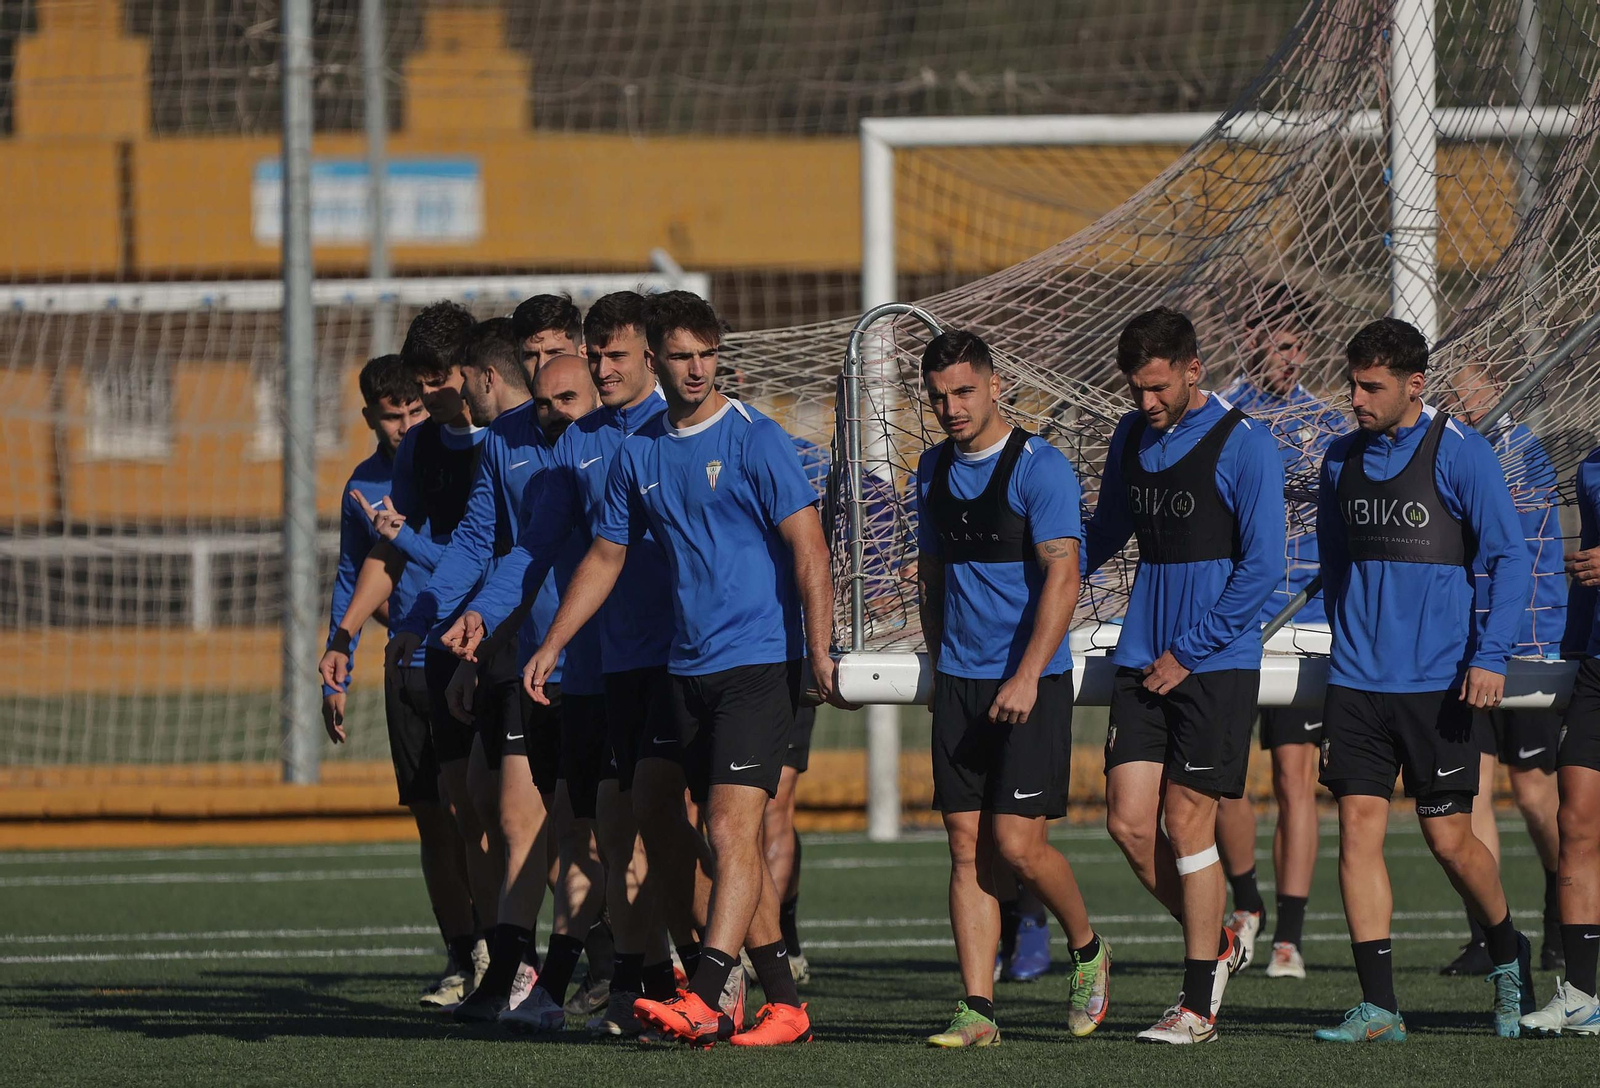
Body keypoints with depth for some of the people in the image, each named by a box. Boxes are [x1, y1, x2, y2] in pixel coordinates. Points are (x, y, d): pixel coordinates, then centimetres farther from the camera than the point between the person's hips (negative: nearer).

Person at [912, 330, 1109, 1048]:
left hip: (1030, 683, -6)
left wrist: (1027, 677, -24)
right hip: (959, 684, 6)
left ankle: (1087, 950, 17)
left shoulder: (1040, 468, -10)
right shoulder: (934, 471, 11)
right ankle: (978, 1011, 0)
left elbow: (1062, 577, -17)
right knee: (967, 847, 0)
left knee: (1018, 843, -10)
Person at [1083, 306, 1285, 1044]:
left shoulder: (1243, 445, -9)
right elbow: (1104, 534, 25)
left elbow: (1262, 566, -11)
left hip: (1216, 662, -6)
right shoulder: (1131, 437, 11)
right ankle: (1215, 946, 20)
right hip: (1142, 662, 6)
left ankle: (1198, 1006, 4)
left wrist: (1188, 651, -13)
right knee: (1129, 821, -2)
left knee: (1188, 821, -5)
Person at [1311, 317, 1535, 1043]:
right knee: (1358, 826, -7)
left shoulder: (1460, 454, -6)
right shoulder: (1342, 460, 9)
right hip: (1356, 680, 4)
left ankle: (1508, 956, 30)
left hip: (1435, 682, -4)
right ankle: (1378, 1006, -6)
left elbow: (1510, 559, -7)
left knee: (1448, 838, 1)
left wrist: (1490, 657, -15)